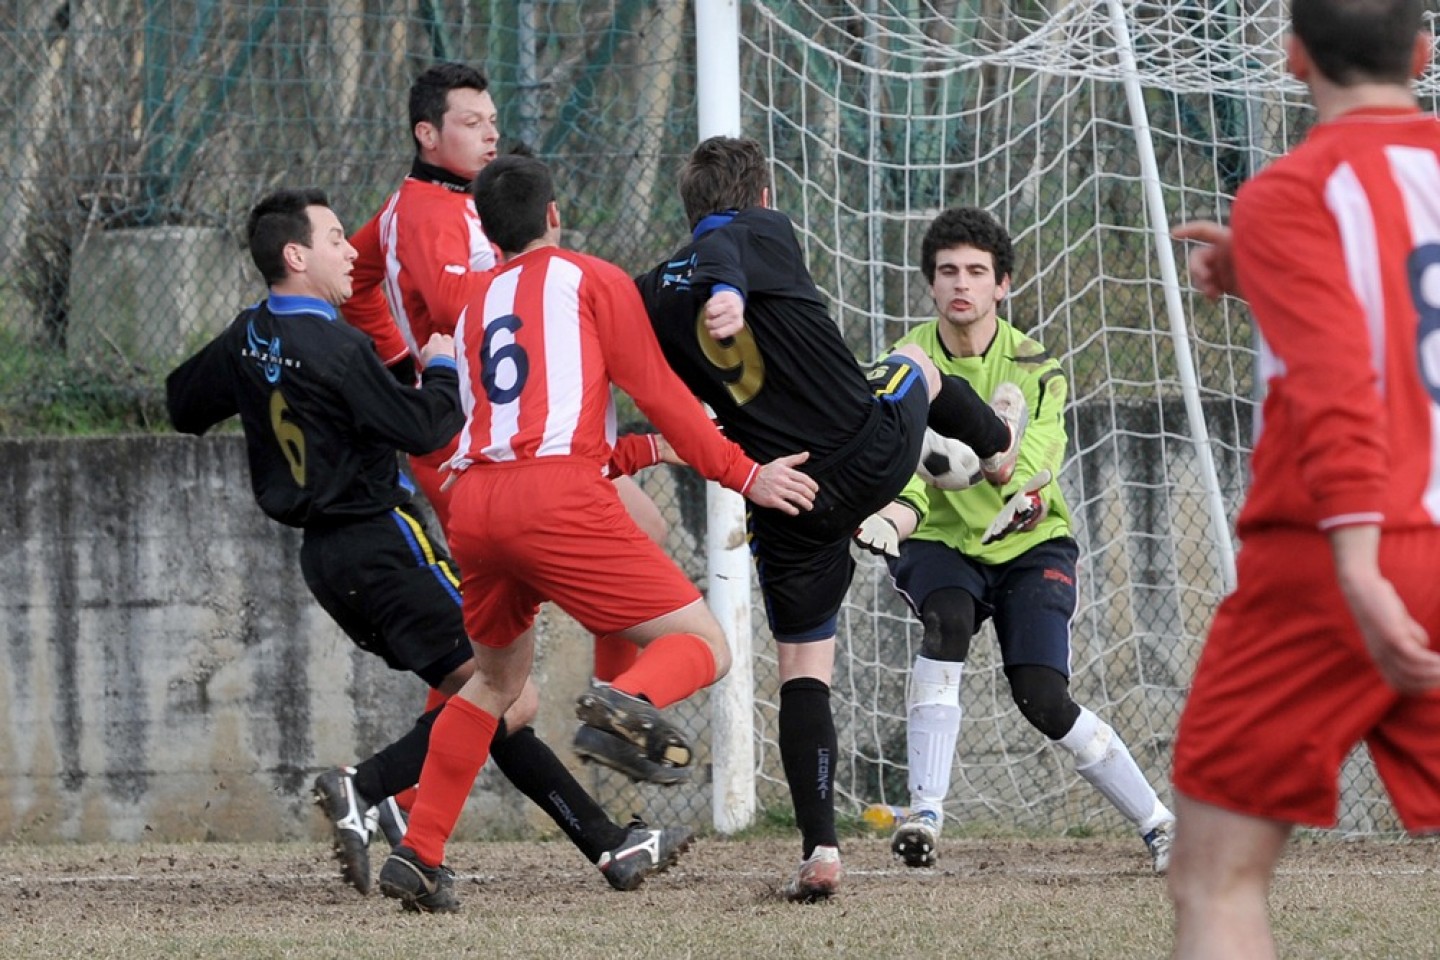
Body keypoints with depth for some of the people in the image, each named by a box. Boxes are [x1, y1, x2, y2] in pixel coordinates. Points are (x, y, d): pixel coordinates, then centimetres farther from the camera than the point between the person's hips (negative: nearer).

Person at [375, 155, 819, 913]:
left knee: (497, 679, 27)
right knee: (703, 646, -2)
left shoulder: (475, 310, 30)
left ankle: (417, 856, 18)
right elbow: (657, 393, 5)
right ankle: (633, 698, -37)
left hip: (473, 501, 6)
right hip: (557, 495, -6)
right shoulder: (591, 280, 14)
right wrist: (744, 476, 9)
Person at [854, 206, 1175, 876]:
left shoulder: (1035, 369, -9)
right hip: (940, 544, 0)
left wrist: (1021, 497, -48)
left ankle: (1160, 825, 2)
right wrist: (890, 519, -45)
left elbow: (1036, 465, -24)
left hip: (1029, 546, 0)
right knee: (948, 621, -33)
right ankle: (925, 811, -31)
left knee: (1043, 698, -17)